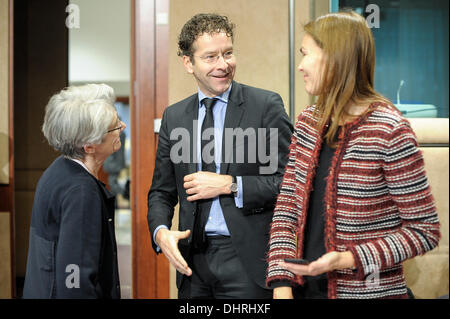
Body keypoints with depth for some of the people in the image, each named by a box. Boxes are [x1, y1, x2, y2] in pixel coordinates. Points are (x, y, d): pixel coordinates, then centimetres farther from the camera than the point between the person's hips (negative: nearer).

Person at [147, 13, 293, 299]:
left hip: (247, 259, -4)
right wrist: (160, 231, -7)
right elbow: (162, 191, 12)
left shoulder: (266, 105, -4)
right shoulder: (174, 117, 9)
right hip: (193, 259, 4)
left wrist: (229, 185, -15)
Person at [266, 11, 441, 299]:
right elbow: (288, 206, 3)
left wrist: (349, 260, -22)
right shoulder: (308, 122, 3)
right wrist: (281, 284, -8)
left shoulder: (390, 132, -15)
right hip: (304, 286, 5)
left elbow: (425, 230, -12)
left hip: (368, 291, -5)